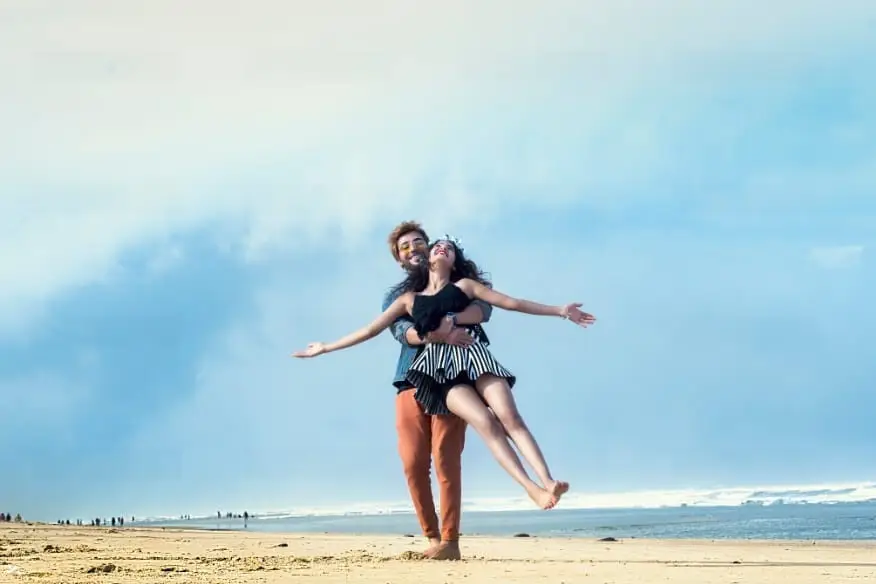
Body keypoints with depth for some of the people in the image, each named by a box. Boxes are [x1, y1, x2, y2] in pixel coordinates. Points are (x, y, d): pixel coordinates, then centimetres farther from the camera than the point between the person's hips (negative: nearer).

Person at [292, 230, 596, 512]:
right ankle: (532, 489, -39)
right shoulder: (409, 298, 23)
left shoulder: (465, 285, 21)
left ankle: (548, 482, -37)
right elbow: (370, 330, 26)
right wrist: (326, 348, 26)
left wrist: (559, 310, 12)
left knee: (510, 418, -23)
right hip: (442, 370, -1)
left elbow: (512, 303, 18)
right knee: (486, 424, -26)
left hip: (474, 357, 1)